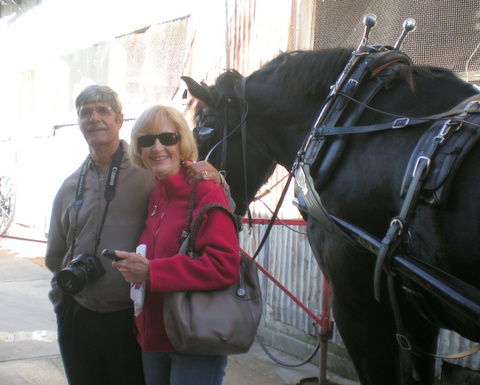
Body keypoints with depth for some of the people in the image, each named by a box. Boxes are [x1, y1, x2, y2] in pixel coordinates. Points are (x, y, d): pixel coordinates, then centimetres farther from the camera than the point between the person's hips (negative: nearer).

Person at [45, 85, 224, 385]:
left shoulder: (150, 171, -6)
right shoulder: (71, 186, 8)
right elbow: (55, 256, 18)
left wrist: (212, 178, -24)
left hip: (131, 318, -4)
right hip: (78, 319, 4)